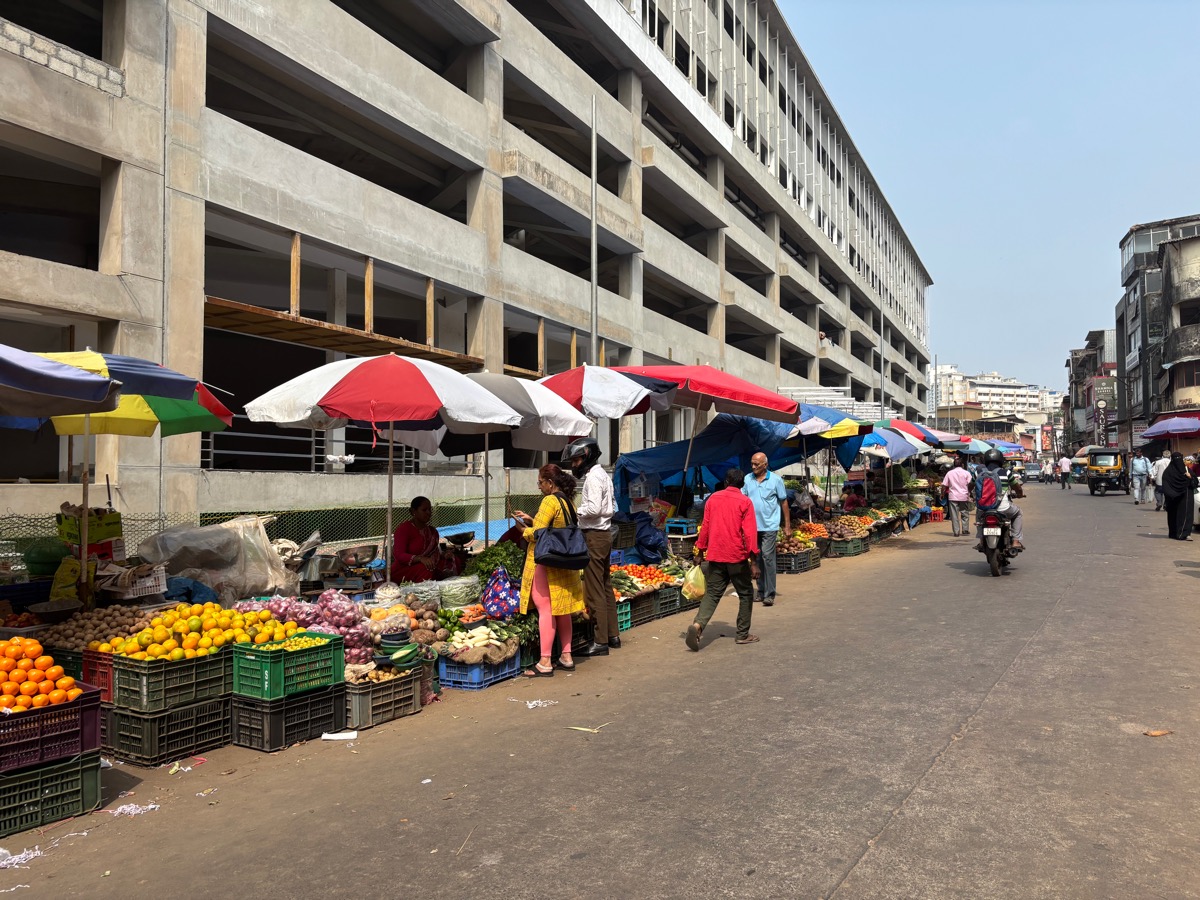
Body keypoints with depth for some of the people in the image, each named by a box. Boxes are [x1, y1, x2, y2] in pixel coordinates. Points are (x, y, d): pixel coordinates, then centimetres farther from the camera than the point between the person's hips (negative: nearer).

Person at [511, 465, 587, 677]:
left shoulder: (550, 501, -15)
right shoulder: (568, 502, 12)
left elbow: (537, 534, -18)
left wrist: (525, 529, 2)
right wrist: (531, 520, 16)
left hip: (545, 562, -9)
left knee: (545, 610, -6)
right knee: (562, 609, 14)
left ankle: (545, 663, -3)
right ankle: (566, 657, 20)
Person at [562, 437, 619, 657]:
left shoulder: (593, 476, -14)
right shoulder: (603, 474, 17)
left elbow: (593, 508, -24)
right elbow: (612, 508, 20)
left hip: (594, 536, -11)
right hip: (604, 533, 11)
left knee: (594, 591, -7)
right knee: (606, 586, 15)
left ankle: (600, 641, -4)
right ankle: (612, 635, 22)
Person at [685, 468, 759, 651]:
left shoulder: (713, 499, 7)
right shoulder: (745, 502, -4)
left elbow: (705, 527, 8)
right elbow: (749, 532, -10)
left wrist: (701, 552, 17)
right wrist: (753, 562, -9)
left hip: (715, 556, 3)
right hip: (737, 556, -3)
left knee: (712, 594, 6)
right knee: (746, 594, 14)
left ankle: (697, 625, -17)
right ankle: (742, 634, 16)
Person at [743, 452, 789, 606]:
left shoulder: (775, 480, -2)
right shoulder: (747, 479, 6)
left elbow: (784, 502, 3)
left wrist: (787, 524, 2)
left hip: (769, 526, -4)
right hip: (752, 526, 4)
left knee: (768, 557, -10)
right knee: (757, 559, 10)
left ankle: (770, 594, -7)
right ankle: (761, 591, 21)